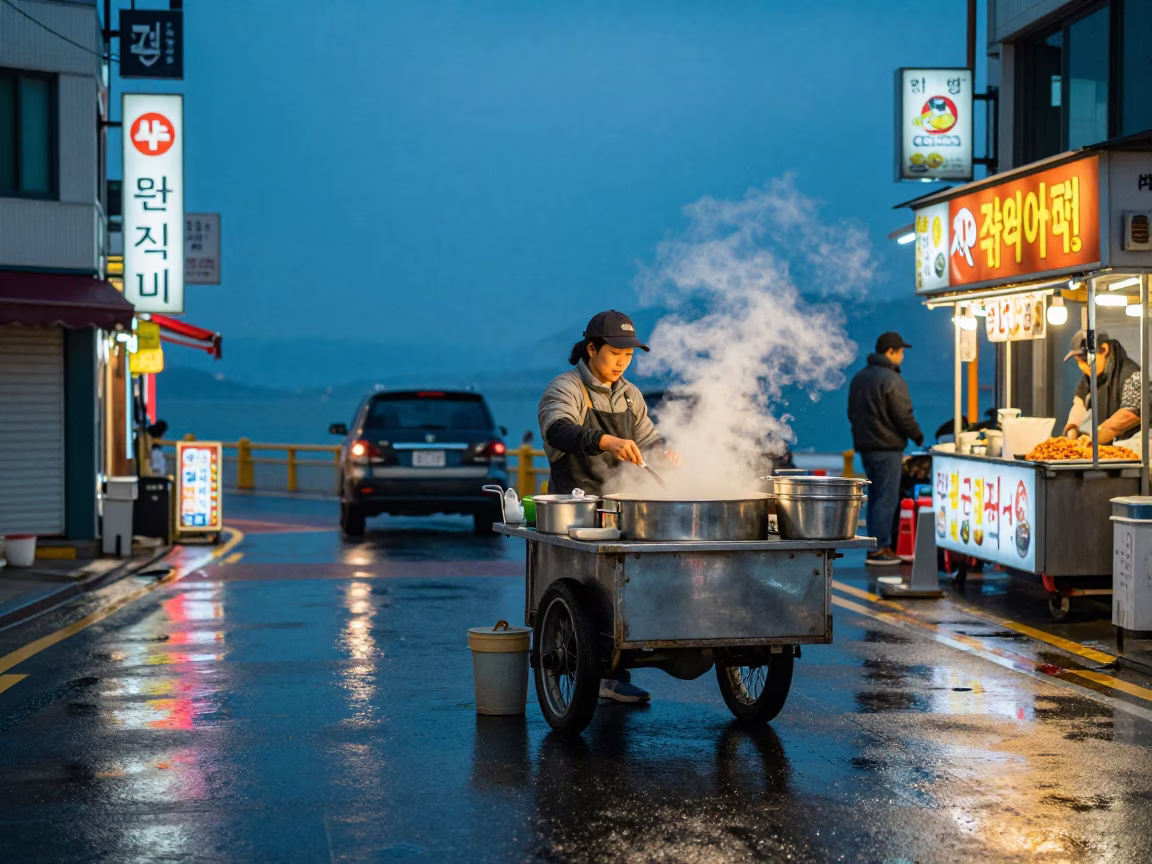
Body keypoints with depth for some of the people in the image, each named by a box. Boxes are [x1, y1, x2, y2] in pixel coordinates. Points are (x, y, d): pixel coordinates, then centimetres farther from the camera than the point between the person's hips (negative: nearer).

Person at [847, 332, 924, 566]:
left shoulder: (860, 377, 13)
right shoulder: (891, 380, -16)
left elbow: (852, 412, 19)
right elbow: (903, 415, -16)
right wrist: (917, 435, 0)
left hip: (864, 445, 9)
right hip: (887, 447, -9)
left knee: (875, 495, 15)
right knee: (887, 498, -5)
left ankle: (877, 545, 18)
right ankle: (878, 549, -7)